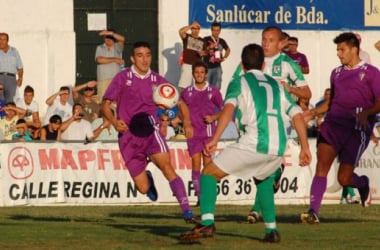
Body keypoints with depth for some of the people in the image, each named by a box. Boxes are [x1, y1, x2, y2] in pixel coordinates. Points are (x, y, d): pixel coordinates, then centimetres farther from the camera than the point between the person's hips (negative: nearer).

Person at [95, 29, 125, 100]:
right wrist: (115, 60, -4)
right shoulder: (100, 48, 12)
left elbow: (122, 39, -10)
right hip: (103, 79, 0)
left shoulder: (117, 47, 10)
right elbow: (99, 60, -5)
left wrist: (110, 33, -20)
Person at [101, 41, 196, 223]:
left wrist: (186, 121, -14)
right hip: (128, 137, 0)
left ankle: (186, 211, -31)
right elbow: (105, 104, 0)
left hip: (150, 132, 1)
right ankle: (147, 178, 40)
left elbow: (180, 103, 7)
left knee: (166, 166, -27)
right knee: (143, 188, 0)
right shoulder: (123, 78, 1)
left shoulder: (157, 80, 6)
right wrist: (115, 122, -21)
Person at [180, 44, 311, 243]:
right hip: (279, 148, 5)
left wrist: (215, 140, -14)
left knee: (209, 173, 7)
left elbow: (229, 108, -7)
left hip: (254, 143, -5)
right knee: (262, 178, 35)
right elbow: (297, 115, 20)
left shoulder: (239, 83, 12)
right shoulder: (276, 85, 26)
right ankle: (271, 229, 25)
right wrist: (305, 148, 22)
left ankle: (207, 223, -13)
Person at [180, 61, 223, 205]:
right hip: (193, 133, 1)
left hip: (209, 132, -1)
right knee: (196, 163, -5)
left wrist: (213, 118, -9)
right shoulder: (187, 92, 9)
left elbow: (223, 110, 8)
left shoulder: (213, 91, 3)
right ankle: (199, 195, -4)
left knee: (208, 164, -3)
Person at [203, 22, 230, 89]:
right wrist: (209, 47, -31)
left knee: (216, 88, 4)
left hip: (217, 67, 4)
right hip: (208, 67, -4)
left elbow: (228, 50, 28)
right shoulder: (206, 40, -4)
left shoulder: (222, 41, 8)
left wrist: (224, 57, 12)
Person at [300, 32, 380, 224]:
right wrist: (315, 112, 13)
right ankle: (313, 211, -19)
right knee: (321, 166, -15)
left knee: (344, 179, -4)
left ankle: (363, 183, 31)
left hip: (356, 129, -5)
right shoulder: (336, 73, 20)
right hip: (332, 125, 5)